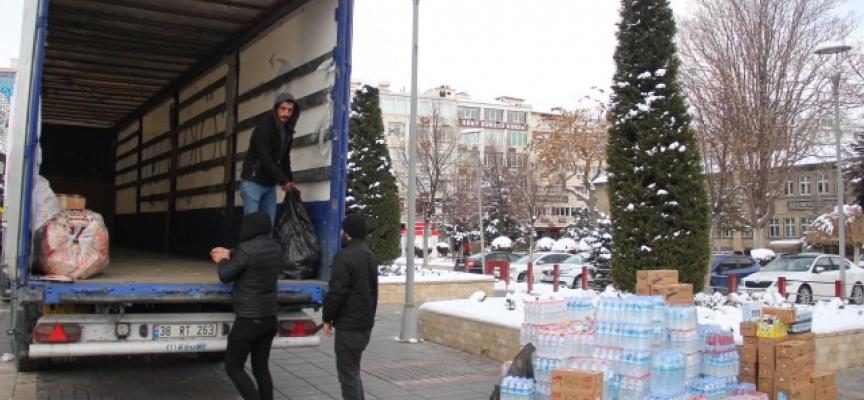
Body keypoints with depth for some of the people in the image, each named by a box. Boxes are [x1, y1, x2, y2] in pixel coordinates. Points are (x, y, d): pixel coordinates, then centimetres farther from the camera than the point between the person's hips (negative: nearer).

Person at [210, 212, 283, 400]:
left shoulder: (247, 248, -19)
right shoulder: (275, 247, 4)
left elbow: (225, 276, -9)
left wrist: (223, 260, 10)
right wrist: (229, 254, 26)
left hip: (249, 320, -7)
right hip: (269, 317, 7)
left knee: (233, 367, 6)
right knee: (261, 367, 17)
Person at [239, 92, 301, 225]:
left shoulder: (288, 132, 9)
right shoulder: (264, 127, -14)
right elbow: (264, 158, -21)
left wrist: (289, 180, 3)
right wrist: (283, 180, -18)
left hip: (270, 184, 7)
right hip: (253, 181, -7)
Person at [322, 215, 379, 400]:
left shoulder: (344, 256, -17)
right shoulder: (370, 256, 13)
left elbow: (336, 292, -20)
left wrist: (327, 318, -8)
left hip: (349, 325, -9)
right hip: (366, 323, 9)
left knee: (348, 374, -1)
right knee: (352, 370, 21)